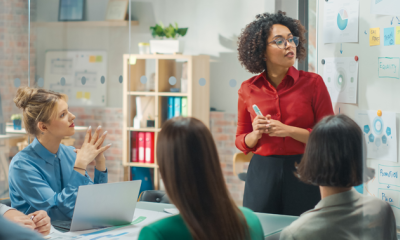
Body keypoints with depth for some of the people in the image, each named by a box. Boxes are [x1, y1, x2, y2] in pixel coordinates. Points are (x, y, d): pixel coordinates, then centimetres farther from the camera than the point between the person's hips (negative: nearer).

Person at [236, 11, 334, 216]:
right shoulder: (248, 89, 3)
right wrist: (255, 134, -10)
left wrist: (289, 131, -15)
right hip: (262, 173, 2)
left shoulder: (313, 82, -3)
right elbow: (241, 142, 11)